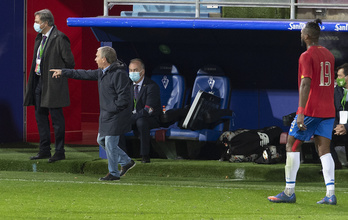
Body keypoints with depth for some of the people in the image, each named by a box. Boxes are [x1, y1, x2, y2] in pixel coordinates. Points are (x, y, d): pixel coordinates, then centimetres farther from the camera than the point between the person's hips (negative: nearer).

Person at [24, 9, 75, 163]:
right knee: (40, 116, 11)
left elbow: (69, 62, -12)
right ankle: (44, 150, 19)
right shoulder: (40, 38, 13)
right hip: (39, 81, 9)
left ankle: (60, 152, 3)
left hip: (53, 84, -9)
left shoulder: (59, 39, -13)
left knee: (56, 118, -3)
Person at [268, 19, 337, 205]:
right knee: (324, 150, 3)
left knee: (292, 146, 2)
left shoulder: (307, 56, -10)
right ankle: (330, 194, -8)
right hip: (328, 111, 7)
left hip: (310, 109, -7)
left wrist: (301, 112, -23)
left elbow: (305, 84, -19)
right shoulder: (329, 55, 14)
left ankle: (289, 192, -1)